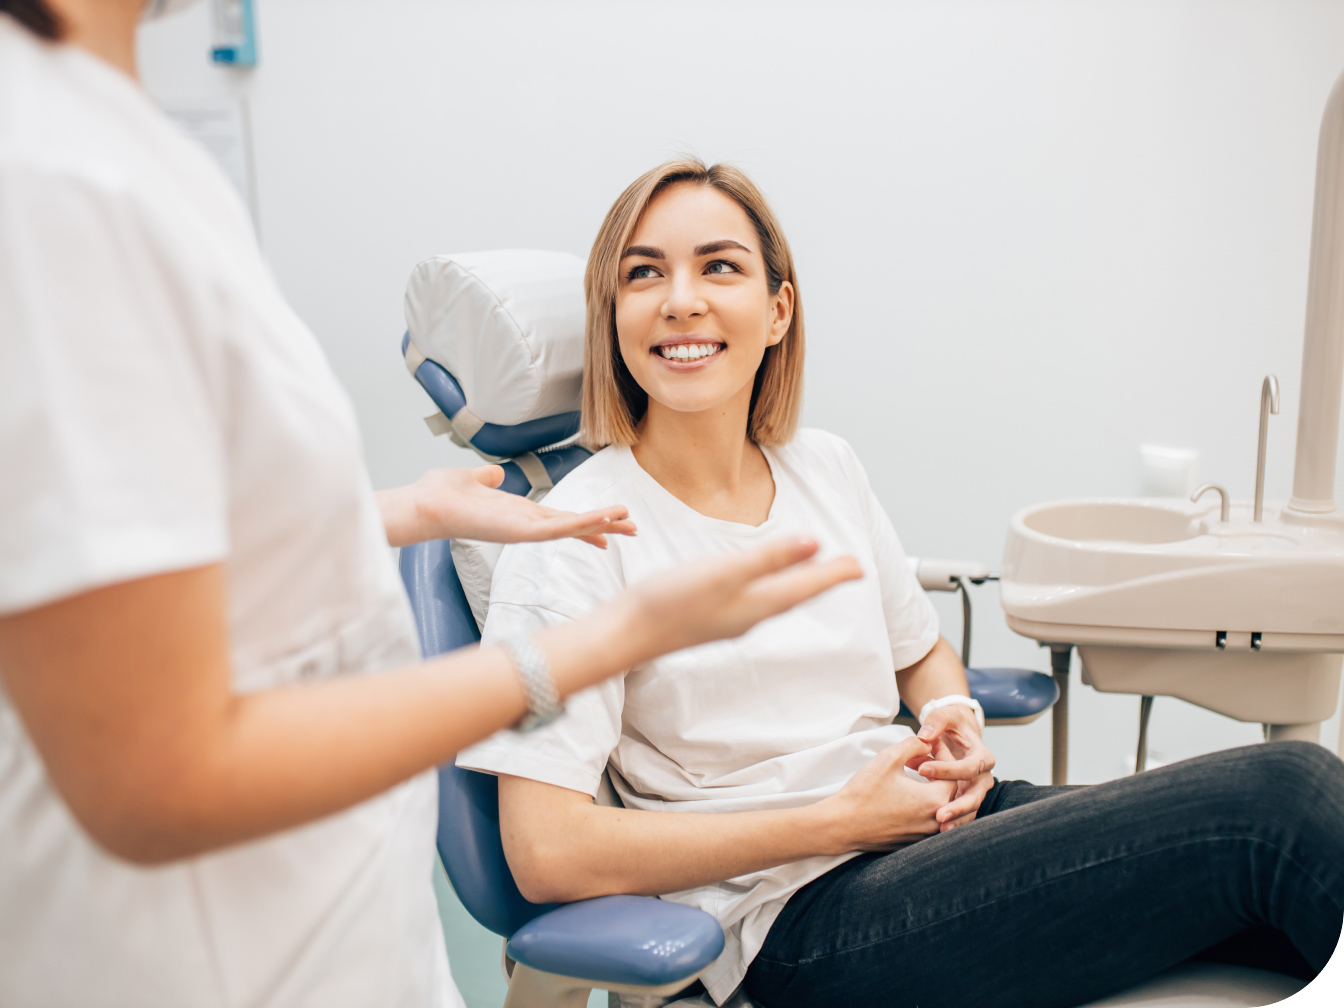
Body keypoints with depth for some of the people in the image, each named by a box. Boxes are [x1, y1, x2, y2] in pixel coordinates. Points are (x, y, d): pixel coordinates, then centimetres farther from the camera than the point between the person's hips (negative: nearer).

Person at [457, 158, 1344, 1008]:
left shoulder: (826, 469, 9)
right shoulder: (575, 540, -10)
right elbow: (548, 852, -16)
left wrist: (955, 719, -1)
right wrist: (837, 820, -14)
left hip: (936, 819, 6)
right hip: (804, 921, -6)